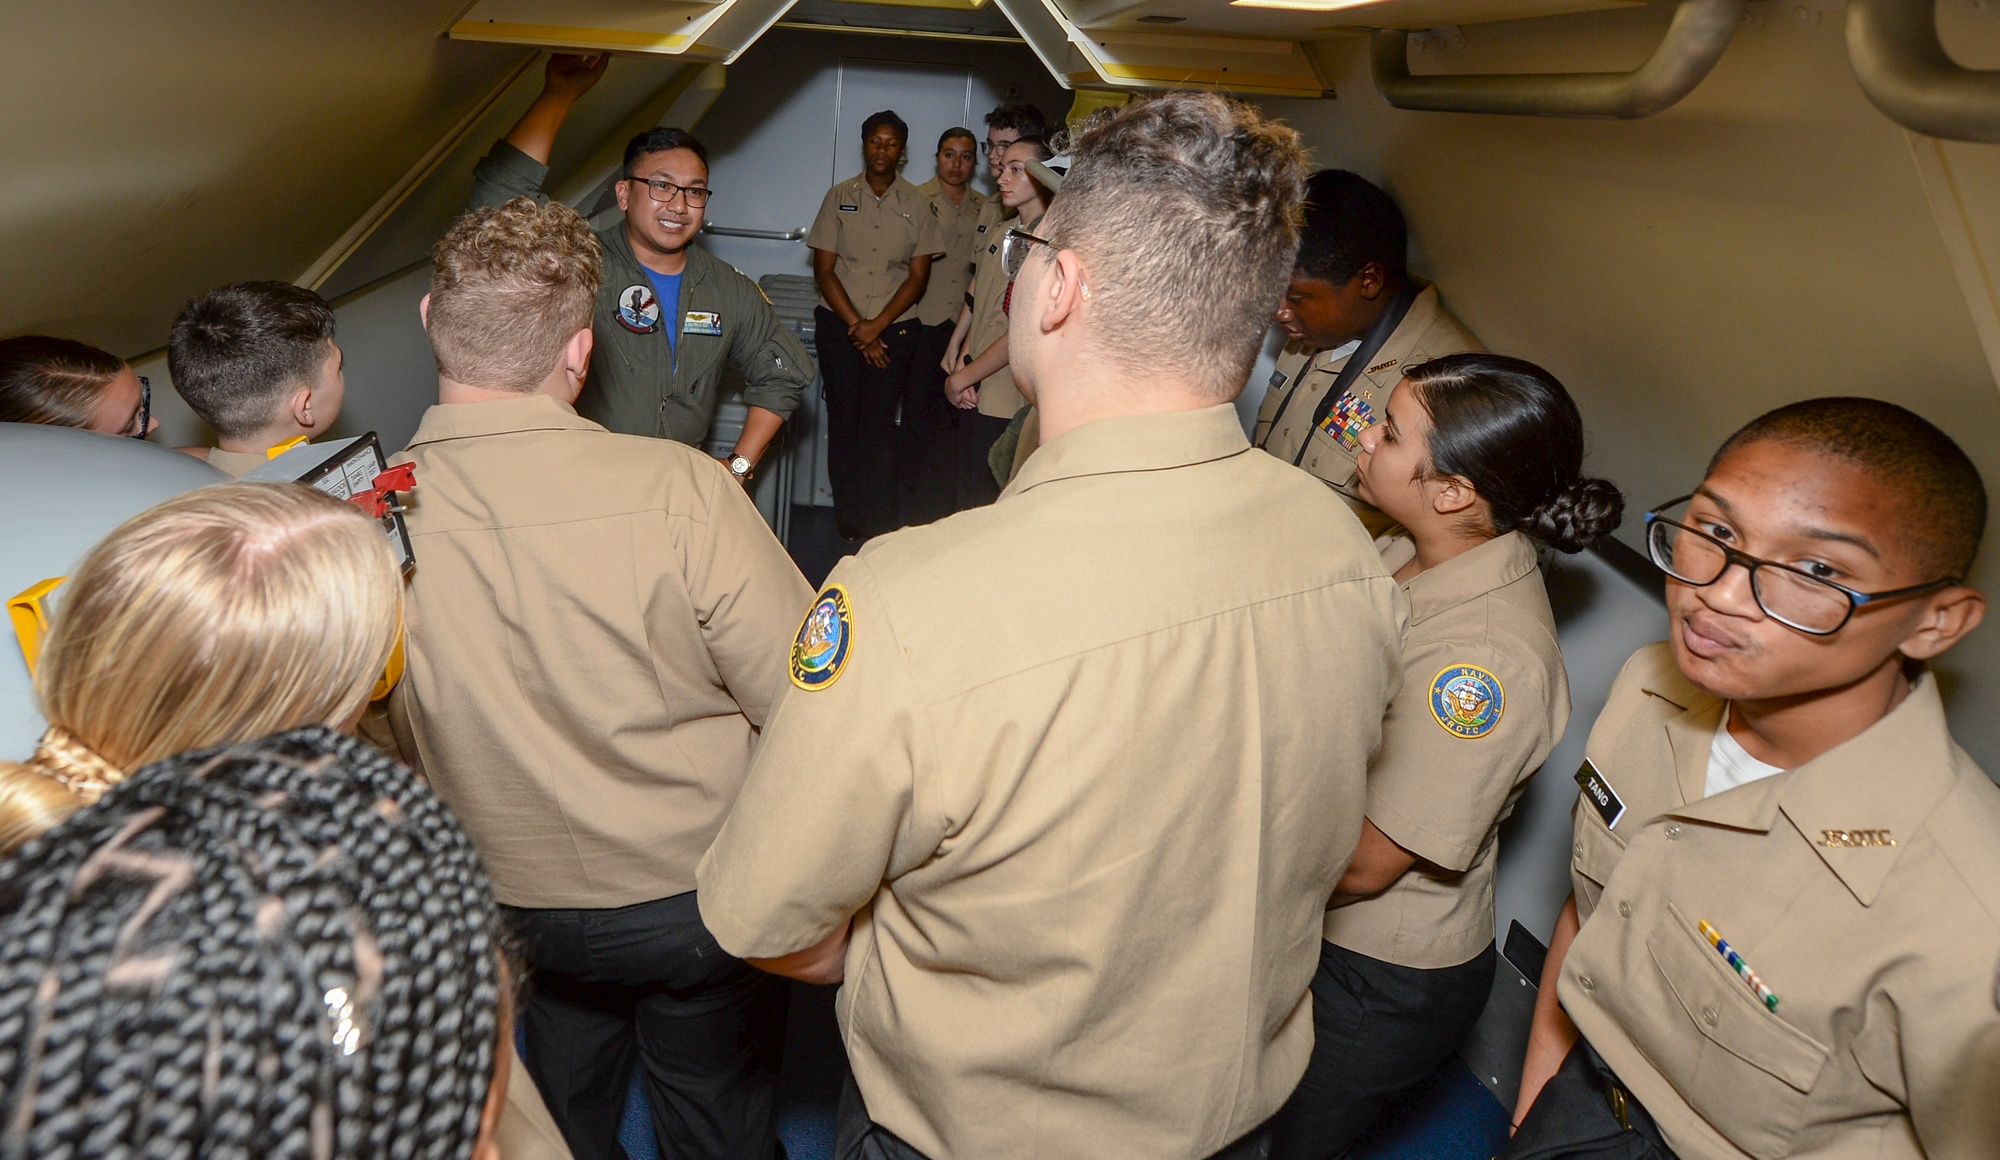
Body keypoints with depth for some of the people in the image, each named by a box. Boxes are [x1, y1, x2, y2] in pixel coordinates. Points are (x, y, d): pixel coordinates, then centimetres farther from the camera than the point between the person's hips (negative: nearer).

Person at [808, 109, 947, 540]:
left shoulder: (916, 204, 4)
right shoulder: (840, 197, 5)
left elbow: (918, 276, 2)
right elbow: (824, 270, 2)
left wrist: (877, 325, -10)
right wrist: (857, 328, -7)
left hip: (894, 327, -1)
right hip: (839, 323, 1)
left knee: (879, 422, -7)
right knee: (843, 418, 3)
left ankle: (879, 526, -2)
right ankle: (847, 519, 12)